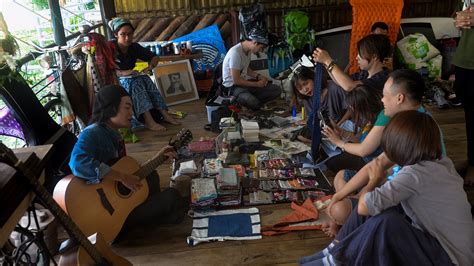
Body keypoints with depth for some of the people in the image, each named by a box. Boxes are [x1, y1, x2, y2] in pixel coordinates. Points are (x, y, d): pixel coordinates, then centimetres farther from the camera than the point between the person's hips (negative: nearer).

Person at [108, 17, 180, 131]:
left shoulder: (134, 47, 1)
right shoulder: (110, 47, -14)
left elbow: (154, 57, 5)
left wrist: (151, 65, -18)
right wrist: (123, 73, -39)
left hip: (131, 78, 5)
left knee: (145, 79, -26)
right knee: (135, 81, -33)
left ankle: (164, 114, -37)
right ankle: (148, 121, -49)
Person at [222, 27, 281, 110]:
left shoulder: (248, 50, 3)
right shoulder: (235, 53, -25)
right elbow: (236, 81, -25)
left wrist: (259, 76, 0)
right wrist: (257, 84, -16)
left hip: (245, 81, 8)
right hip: (233, 85, -8)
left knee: (277, 90, -4)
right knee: (254, 103, -37)